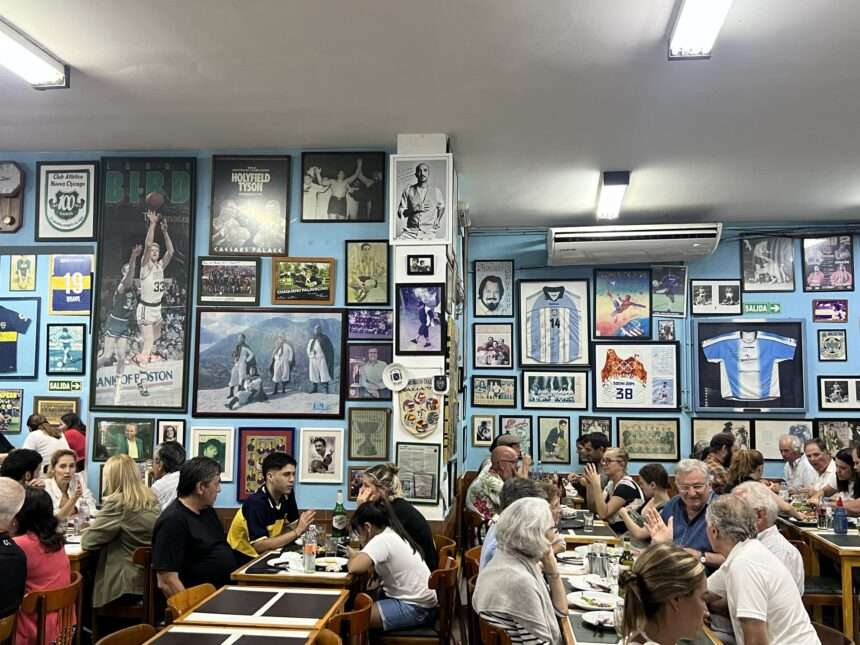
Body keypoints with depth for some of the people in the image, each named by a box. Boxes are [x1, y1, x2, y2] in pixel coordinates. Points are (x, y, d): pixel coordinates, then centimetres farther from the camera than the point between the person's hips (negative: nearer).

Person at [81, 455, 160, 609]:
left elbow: (87, 542, -11)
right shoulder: (153, 501, 7)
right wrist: (96, 524, 21)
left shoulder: (116, 503, -16)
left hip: (125, 586, -7)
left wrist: (90, 527, 10)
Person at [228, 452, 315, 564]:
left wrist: (302, 527, -16)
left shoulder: (287, 494, -2)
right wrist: (297, 531, -27)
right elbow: (260, 546, -28)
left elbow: (288, 529, 4)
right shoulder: (256, 503, -24)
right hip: (244, 558, -7)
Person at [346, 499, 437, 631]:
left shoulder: (382, 540, -19)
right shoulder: (392, 534, 9)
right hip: (417, 599, 9)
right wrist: (358, 555, 1)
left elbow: (354, 567, -30)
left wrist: (352, 557, -9)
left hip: (416, 608, -9)